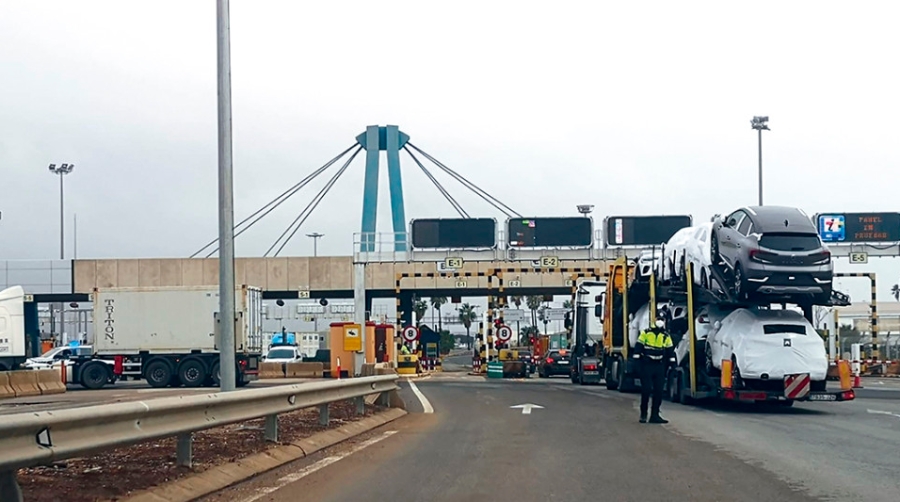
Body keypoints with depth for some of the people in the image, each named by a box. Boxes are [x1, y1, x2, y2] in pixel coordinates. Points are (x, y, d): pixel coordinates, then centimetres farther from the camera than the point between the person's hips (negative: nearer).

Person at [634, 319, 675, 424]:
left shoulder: (666, 336, 8)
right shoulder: (646, 333, -2)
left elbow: (670, 350, 13)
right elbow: (638, 346, -3)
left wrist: (672, 362, 7)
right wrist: (637, 359, -10)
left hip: (660, 367, 4)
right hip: (647, 365, -4)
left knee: (659, 391, 2)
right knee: (646, 390, -7)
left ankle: (655, 415, 8)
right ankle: (643, 414, 6)